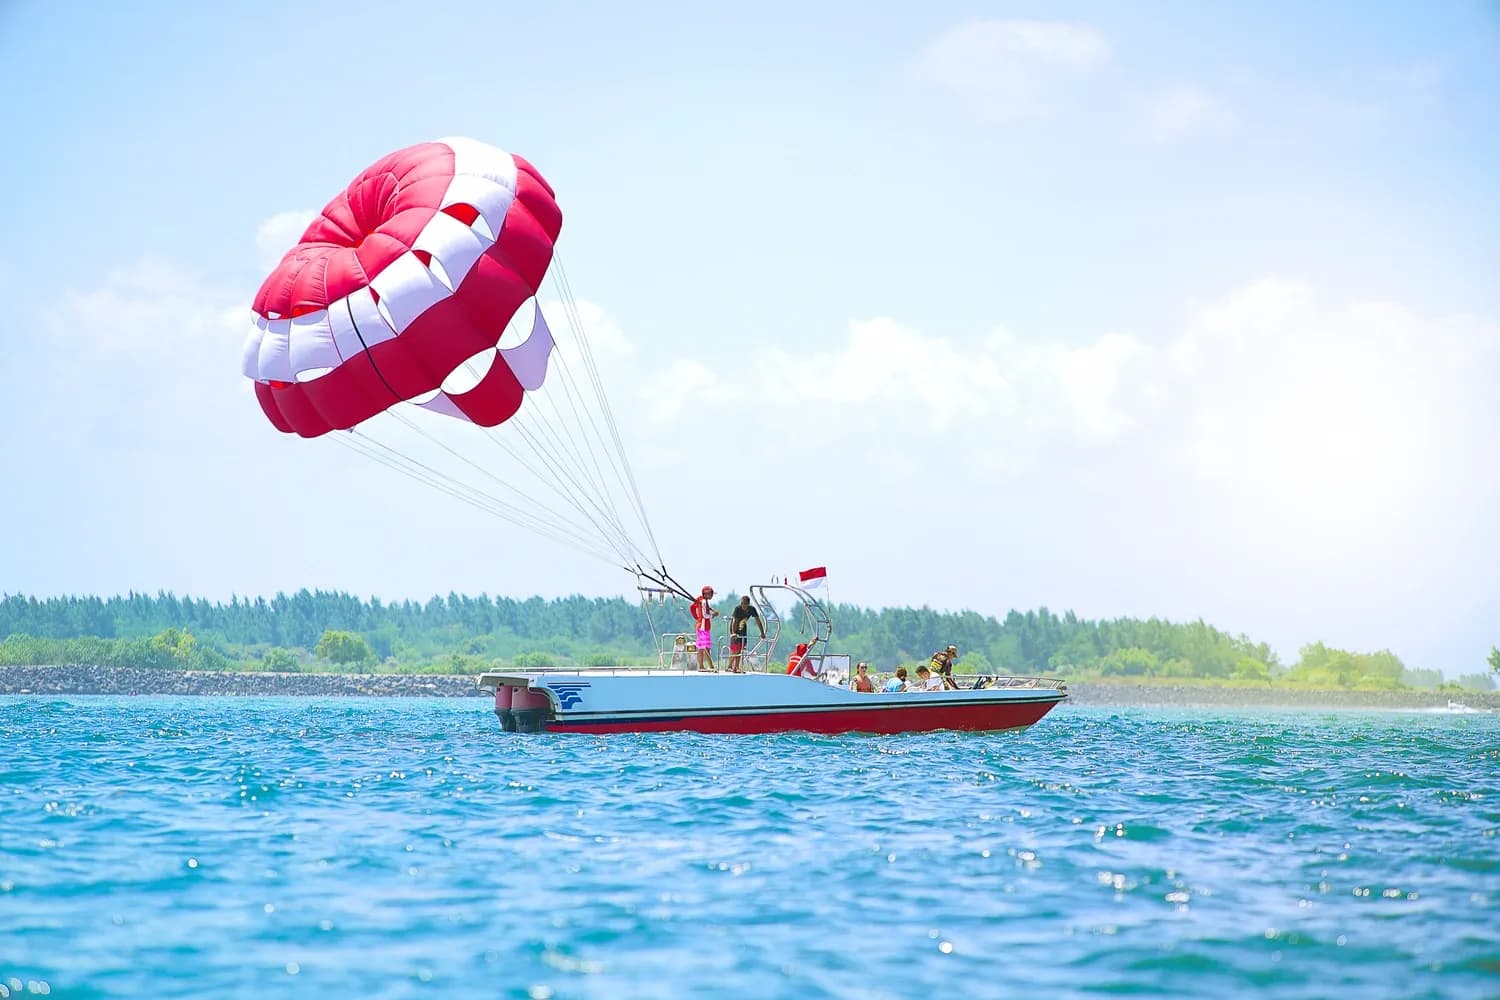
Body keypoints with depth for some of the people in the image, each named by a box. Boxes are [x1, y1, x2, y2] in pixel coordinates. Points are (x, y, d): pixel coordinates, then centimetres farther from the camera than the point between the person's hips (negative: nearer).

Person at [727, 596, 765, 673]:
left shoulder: (752, 609, -16)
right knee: (734, 650, -11)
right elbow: (734, 621, -36)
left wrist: (762, 633, -18)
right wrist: (733, 633, -48)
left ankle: (736, 667, 7)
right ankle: (730, 666, 1)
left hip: (743, 628, 4)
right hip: (734, 629, -4)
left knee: (740, 649, 2)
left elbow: (758, 621, -13)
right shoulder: (737, 609, -27)